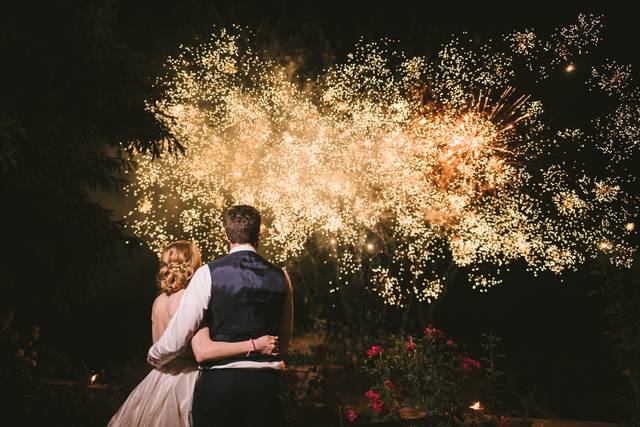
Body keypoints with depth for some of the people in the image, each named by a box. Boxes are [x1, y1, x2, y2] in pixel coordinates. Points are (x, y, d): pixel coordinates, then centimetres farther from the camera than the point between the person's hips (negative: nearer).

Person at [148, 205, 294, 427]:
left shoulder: (209, 273, -7)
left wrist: (153, 357, 15)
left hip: (218, 383, -2)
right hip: (266, 383, 3)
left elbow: (176, 339, -6)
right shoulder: (281, 277, 4)